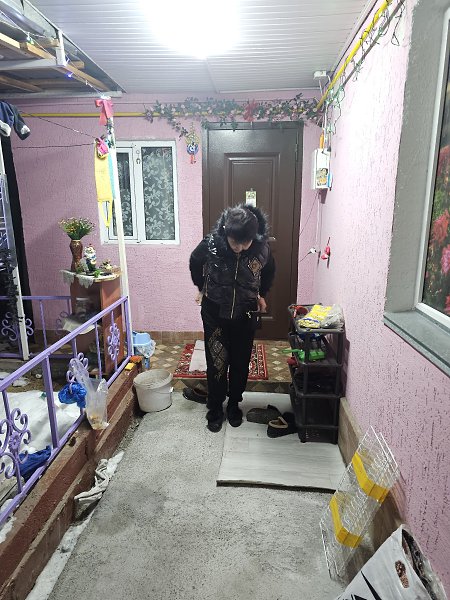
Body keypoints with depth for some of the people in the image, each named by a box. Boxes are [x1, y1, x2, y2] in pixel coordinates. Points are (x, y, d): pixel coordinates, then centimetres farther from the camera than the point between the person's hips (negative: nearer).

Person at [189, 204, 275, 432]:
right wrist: (201, 288, 12)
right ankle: (215, 409, 26)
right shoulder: (210, 245, -22)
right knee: (216, 363, 6)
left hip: (246, 314, 1)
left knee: (240, 362, 13)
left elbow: (269, 271, 6)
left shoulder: (262, 248, -19)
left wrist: (261, 294, 13)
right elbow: (194, 262, 2)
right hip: (215, 313, -1)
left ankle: (234, 404, 35)